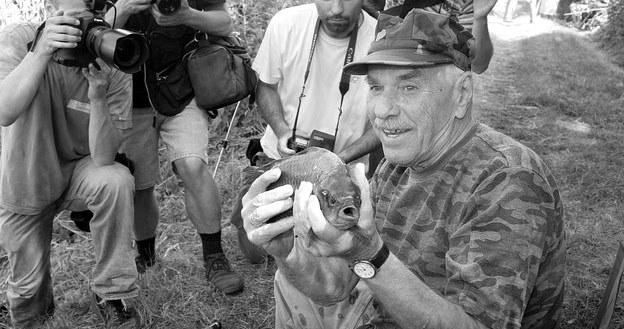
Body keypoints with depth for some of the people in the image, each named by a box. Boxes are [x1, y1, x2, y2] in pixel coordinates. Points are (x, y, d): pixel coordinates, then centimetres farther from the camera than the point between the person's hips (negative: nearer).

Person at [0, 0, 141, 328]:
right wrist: (40, 52, -45)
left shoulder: (114, 70, -20)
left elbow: (103, 159, -26)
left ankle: (111, 295, -16)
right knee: (27, 289, 2)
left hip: (78, 171, 0)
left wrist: (98, 99, -41)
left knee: (116, 181, -35)